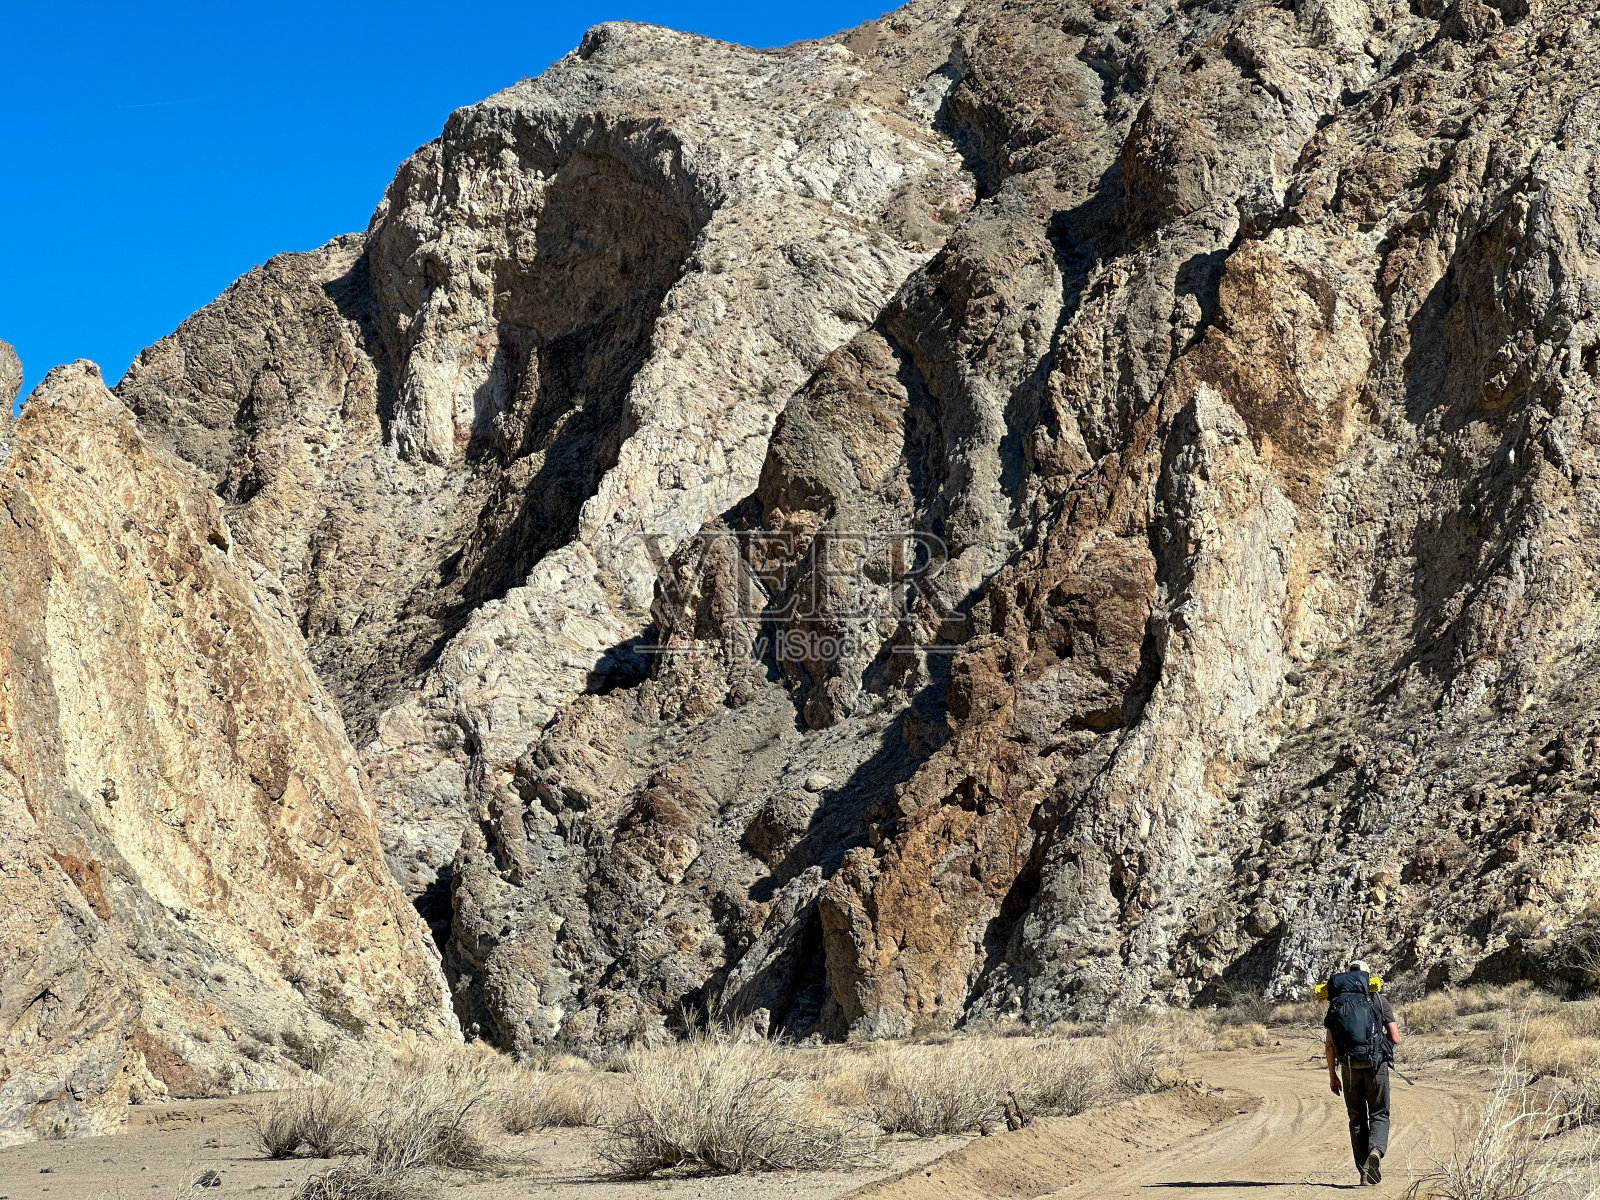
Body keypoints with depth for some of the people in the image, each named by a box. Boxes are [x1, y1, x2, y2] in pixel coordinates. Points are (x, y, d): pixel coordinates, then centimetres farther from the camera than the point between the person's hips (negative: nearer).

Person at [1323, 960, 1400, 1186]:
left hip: (1349, 1067, 2)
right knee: (1379, 1115, 9)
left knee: (1357, 1119, 12)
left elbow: (1329, 1044, 5)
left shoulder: (1336, 1004, 8)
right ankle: (1376, 1150, -20)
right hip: (1376, 1064, -2)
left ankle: (1364, 1171, 10)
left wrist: (1333, 1075, 12)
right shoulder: (1380, 1001, 3)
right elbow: (1395, 1038, 0)